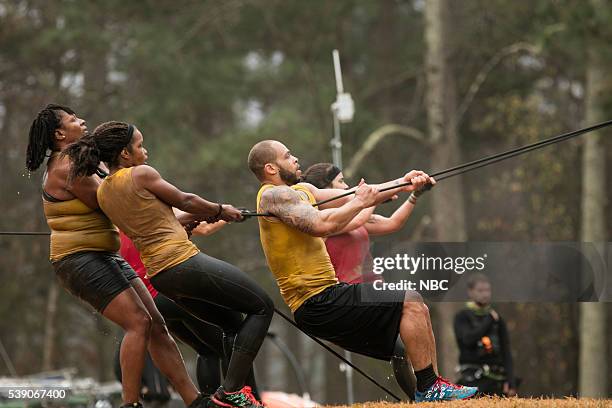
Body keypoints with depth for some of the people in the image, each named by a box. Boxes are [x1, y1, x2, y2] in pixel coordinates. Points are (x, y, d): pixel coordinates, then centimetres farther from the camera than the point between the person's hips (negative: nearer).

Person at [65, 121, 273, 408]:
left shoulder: (103, 192, 12)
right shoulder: (140, 174, -11)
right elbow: (185, 201, 1)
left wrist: (200, 216, 27)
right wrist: (221, 210, 18)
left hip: (159, 275, 9)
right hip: (184, 262, -9)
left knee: (233, 325, 23)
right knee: (262, 307, 3)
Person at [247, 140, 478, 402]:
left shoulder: (300, 190, 20)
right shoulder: (274, 196, -10)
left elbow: (352, 197, 15)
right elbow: (322, 225, -24)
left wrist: (402, 184, 5)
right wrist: (360, 202, -10)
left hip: (324, 296, 10)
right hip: (317, 303, -10)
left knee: (417, 311, 9)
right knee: (411, 303, -14)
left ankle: (432, 388, 6)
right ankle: (428, 389, -13)